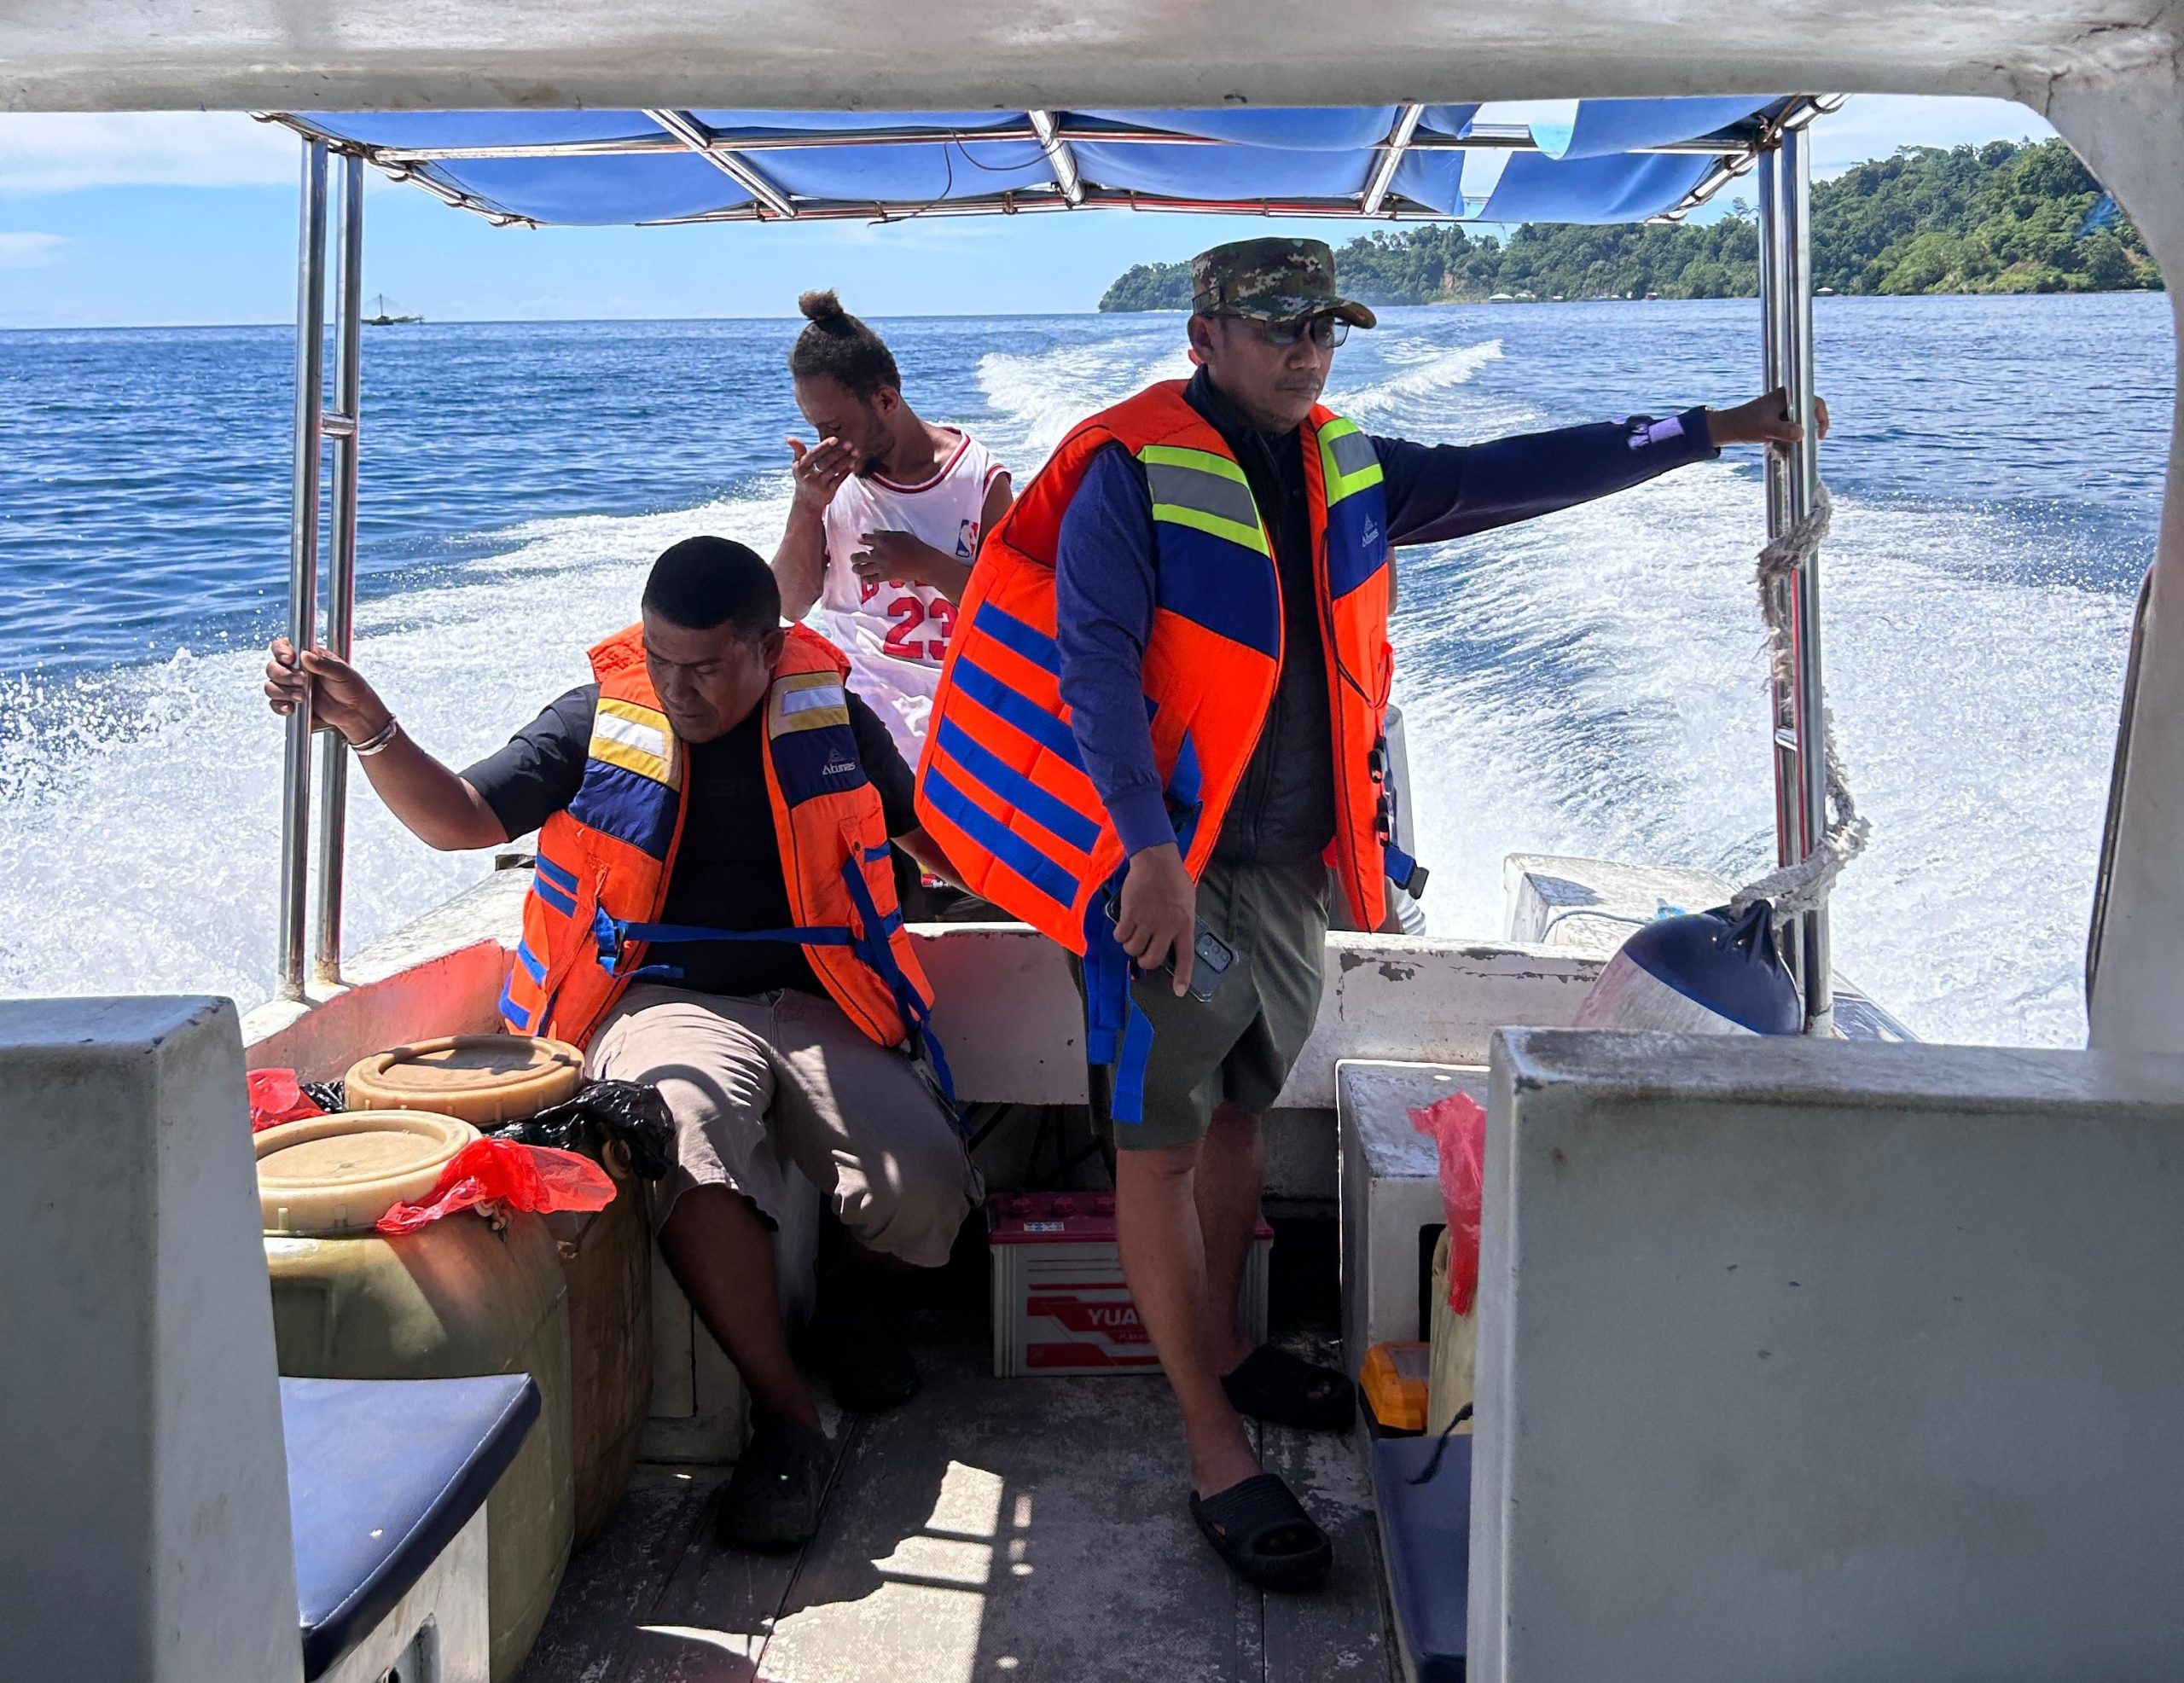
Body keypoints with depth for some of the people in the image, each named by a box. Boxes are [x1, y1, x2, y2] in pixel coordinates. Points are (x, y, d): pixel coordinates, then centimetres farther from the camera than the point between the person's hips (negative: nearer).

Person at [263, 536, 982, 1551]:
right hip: (665, 1003, -1)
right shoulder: (600, 722, 4)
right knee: (686, 1133, -39)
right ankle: (784, 1415, -25)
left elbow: (927, 832, 24)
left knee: (927, 1193, -23)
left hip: (814, 1006, 2)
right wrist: (367, 728, -15)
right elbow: (458, 817, -1)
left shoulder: (831, 717, 8)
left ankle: (862, 1289, 17)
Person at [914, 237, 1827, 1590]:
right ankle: (1218, 1456, 2)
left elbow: (1514, 475, 14)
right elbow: (1095, 663, -21)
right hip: (1173, 874, -7)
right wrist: (1153, 852, -31)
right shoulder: (1133, 476, -11)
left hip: (1296, 868, 7)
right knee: (1163, 1143, -2)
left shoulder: (1349, 475, 10)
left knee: (1239, 1110, 19)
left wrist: (1708, 432, 11)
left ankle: (1225, 1348, 38)